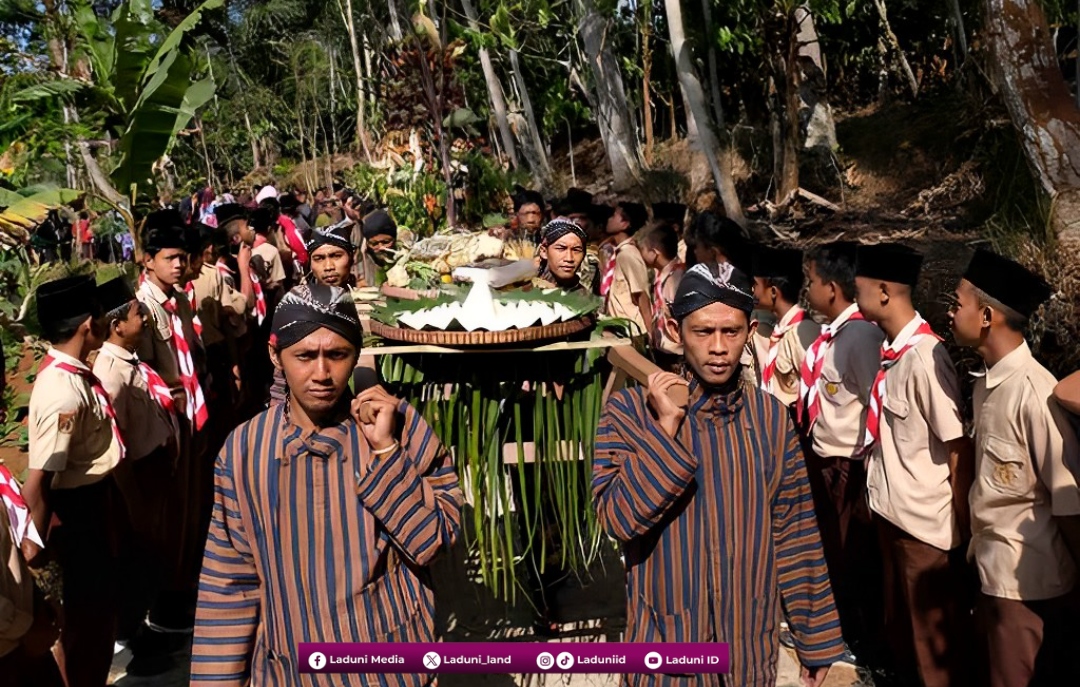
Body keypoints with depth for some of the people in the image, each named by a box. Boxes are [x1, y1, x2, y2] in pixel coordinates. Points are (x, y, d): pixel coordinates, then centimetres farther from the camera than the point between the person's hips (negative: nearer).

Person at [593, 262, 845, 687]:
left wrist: (816, 637, 6)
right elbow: (618, 519, -20)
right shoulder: (630, 410, -11)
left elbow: (795, 532, 3)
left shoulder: (771, 415, -1)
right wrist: (665, 428, -24)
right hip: (667, 643, -3)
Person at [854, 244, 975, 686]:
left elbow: (959, 447, -20)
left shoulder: (925, 357, -24)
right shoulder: (891, 349, 0)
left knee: (935, 638, 14)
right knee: (903, 626, 26)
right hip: (890, 509, 8)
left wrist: (963, 525, -13)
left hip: (926, 522, -8)